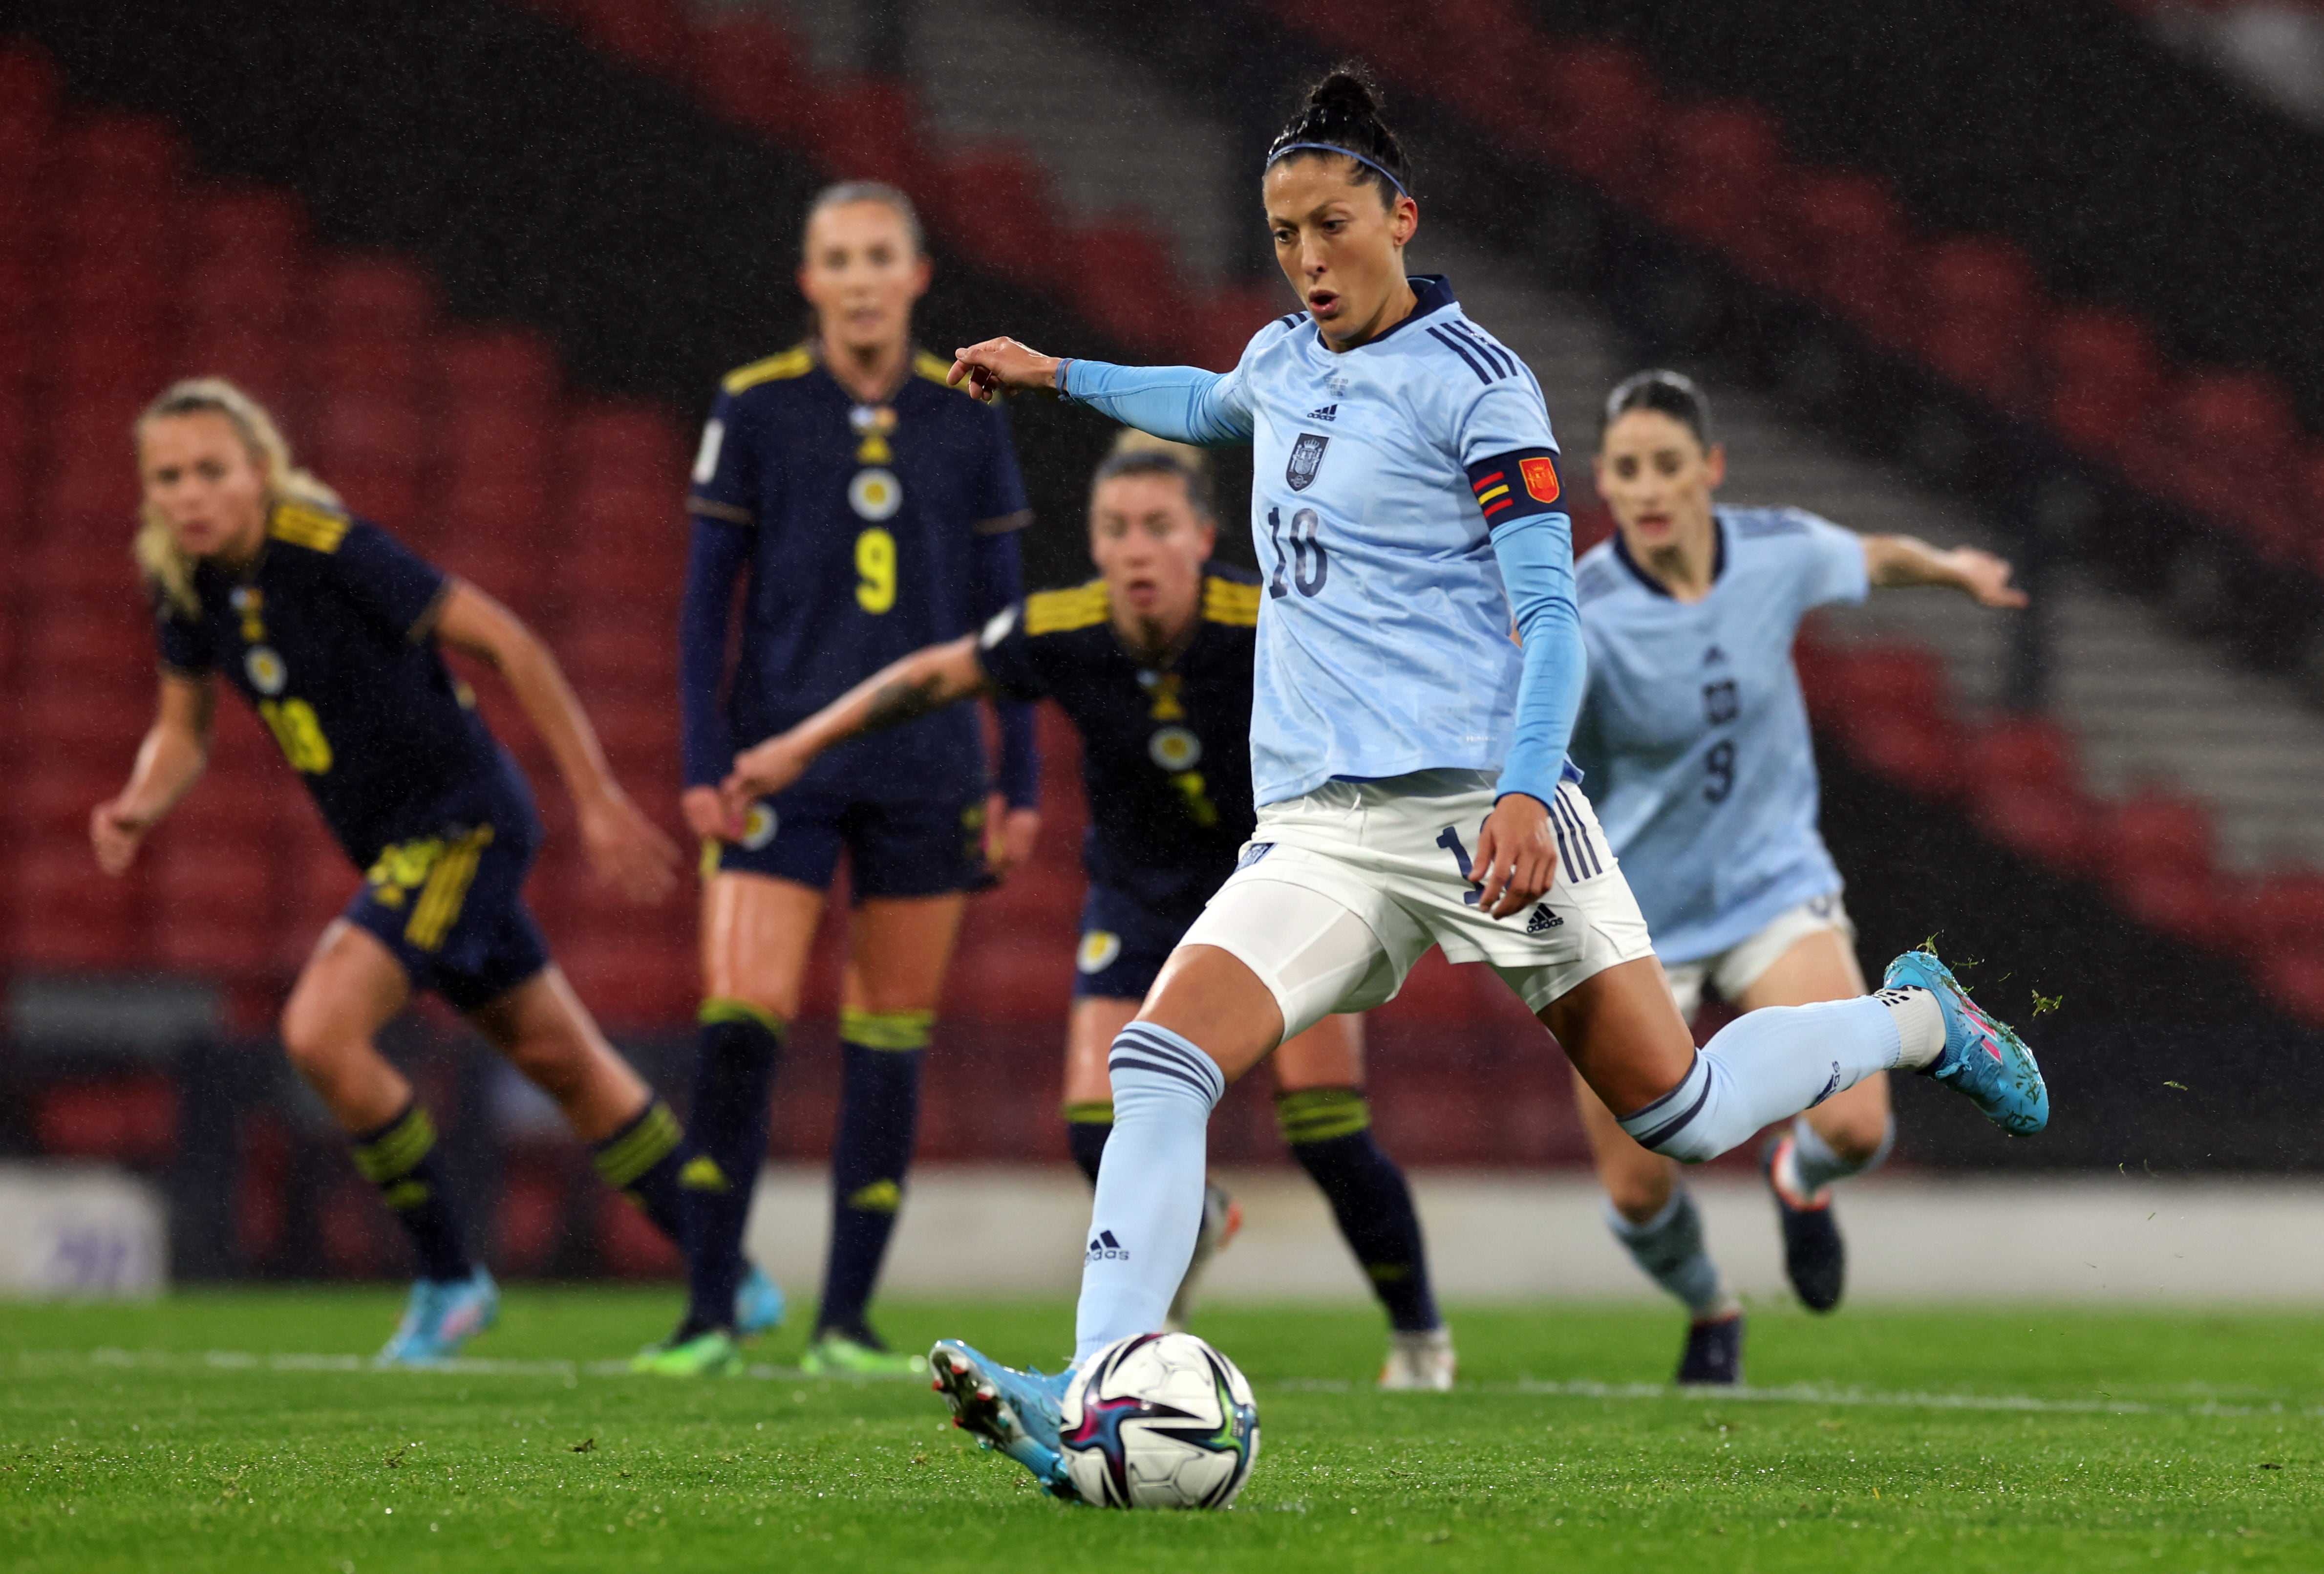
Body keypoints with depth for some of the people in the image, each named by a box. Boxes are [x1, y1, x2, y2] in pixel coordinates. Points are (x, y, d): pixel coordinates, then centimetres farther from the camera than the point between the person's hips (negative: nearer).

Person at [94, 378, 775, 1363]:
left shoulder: (330, 551, -23)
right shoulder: (186, 584, -2)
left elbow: (504, 643, -17)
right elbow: (183, 730, 12)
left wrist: (597, 797, -14)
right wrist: (141, 805, -11)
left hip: (465, 820, -8)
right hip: (395, 843, 8)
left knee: (321, 1030, -20)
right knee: (561, 1059, 16)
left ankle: (449, 1279, -4)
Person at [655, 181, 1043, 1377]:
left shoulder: (968, 417, 6)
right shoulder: (755, 409, 1)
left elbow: (1000, 610, 11)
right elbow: (705, 602, 3)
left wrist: (1022, 781, 7)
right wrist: (704, 767, -4)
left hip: (926, 770, 2)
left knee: (890, 1039, 3)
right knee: (740, 1020, -13)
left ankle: (847, 1322, 10)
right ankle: (710, 1314, -6)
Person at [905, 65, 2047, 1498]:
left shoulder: (1473, 383, -5)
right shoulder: (1282, 361, 15)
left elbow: (1551, 616, -10)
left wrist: (1525, 795, -22)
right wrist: (1062, 377, 41)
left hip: (1478, 801, -5)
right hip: (1320, 828, 5)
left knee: (1679, 1112, -4)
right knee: (1159, 1062, -18)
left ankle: (1915, 1021, 24)